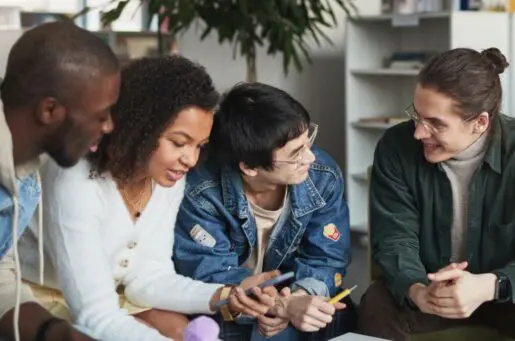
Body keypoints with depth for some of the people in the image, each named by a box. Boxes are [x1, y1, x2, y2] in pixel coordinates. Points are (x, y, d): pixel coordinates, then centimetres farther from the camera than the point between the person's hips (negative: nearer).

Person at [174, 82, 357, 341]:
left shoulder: (324, 177, -15)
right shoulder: (201, 194, -26)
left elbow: (327, 258, -9)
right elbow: (209, 275, -25)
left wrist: (301, 295, -31)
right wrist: (283, 305, -39)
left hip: (291, 296, 3)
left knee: (338, 318, -20)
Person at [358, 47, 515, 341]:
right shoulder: (396, 147, -12)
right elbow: (394, 237, -13)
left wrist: (488, 286, -40)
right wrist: (416, 290, -35)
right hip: (425, 286, 1)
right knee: (376, 306, -28)